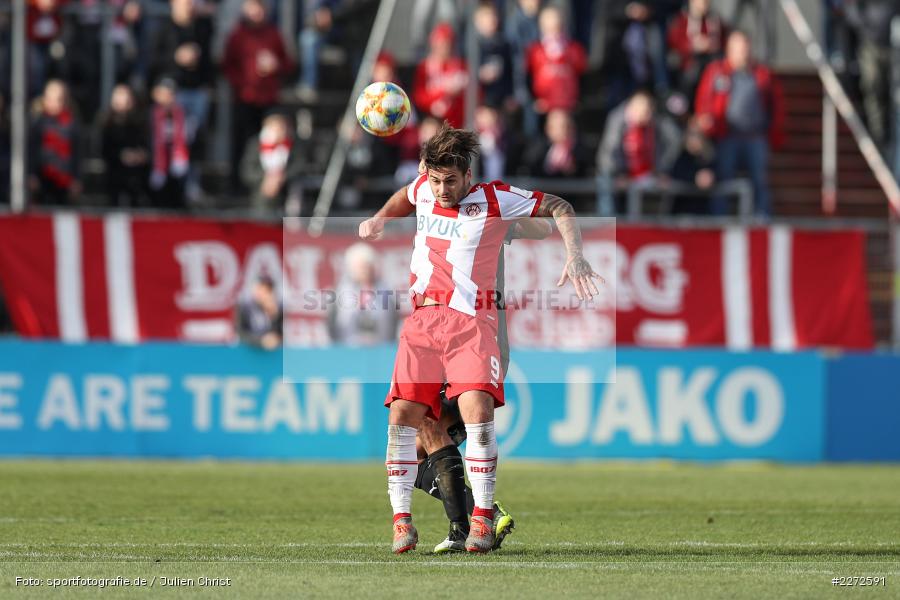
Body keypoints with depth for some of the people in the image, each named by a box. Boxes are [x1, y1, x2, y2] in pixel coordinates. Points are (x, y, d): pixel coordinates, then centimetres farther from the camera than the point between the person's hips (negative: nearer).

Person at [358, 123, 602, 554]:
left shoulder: (494, 199, -1)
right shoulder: (424, 189, 13)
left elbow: (559, 208, 5)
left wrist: (575, 257, -6)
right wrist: (378, 220, 32)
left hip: (471, 320, -4)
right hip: (422, 321, 4)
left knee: (477, 408, -23)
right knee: (403, 413, -11)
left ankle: (482, 516, -13)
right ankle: (402, 520, -3)